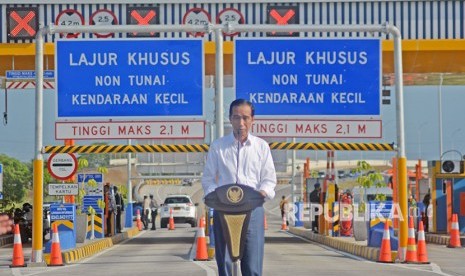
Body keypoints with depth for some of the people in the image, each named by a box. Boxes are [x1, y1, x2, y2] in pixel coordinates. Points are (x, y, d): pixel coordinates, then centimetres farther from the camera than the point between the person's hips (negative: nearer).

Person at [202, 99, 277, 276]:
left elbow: (269, 179, 11)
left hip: (252, 209, 0)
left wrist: (262, 193, -11)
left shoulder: (261, 146, 10)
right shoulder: (217, 146, 9)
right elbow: (207, 179, 10)